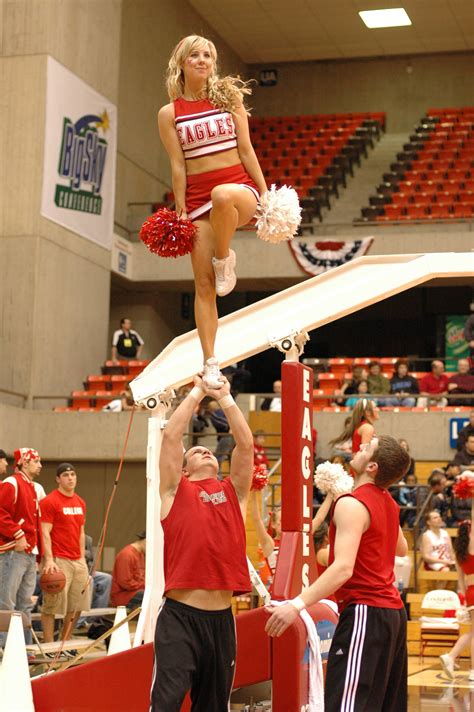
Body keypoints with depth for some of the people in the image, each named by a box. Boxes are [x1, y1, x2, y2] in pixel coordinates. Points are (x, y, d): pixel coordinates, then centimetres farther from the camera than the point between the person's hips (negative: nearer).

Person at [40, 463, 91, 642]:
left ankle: (65, 643, 19)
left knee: (76, 606, 8)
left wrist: (82, 557, 15)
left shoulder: (80, 502, 15)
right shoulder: (50, 501, -7)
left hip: (78, 561, 7)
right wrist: (49, 559, -19)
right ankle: (49, 645, 2)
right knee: (52, 606, -4)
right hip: (58, 560, -7)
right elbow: (45, 532, -12)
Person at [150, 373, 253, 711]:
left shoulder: (234, 492, 16)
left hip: (222, 617, 4)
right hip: (180, 615, -4)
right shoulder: (176, 491, 8)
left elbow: (245, 443, 8)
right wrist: (197, 392, 10)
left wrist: (225, 397, 12)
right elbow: (171, 435, 1)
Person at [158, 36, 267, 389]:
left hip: (239, 184, -1)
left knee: (222, 196, -41)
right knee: (204, 284, -5)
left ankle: (225, 257, -12)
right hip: (197, 194, 1)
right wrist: (179, 210, -4)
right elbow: (178, 165, 3)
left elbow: (246, 150, 6)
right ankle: (211, 364, 1)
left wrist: (266, 194, 1)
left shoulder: (228, 96, 7)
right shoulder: (169, 113, 5)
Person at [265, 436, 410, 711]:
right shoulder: (388, 503, 12)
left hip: (365, 612, -10)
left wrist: (297, 605, -31)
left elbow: (343, 568, -26)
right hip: (394, 611, 10)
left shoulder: (352, 505, -14)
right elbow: (402, 549, 31)